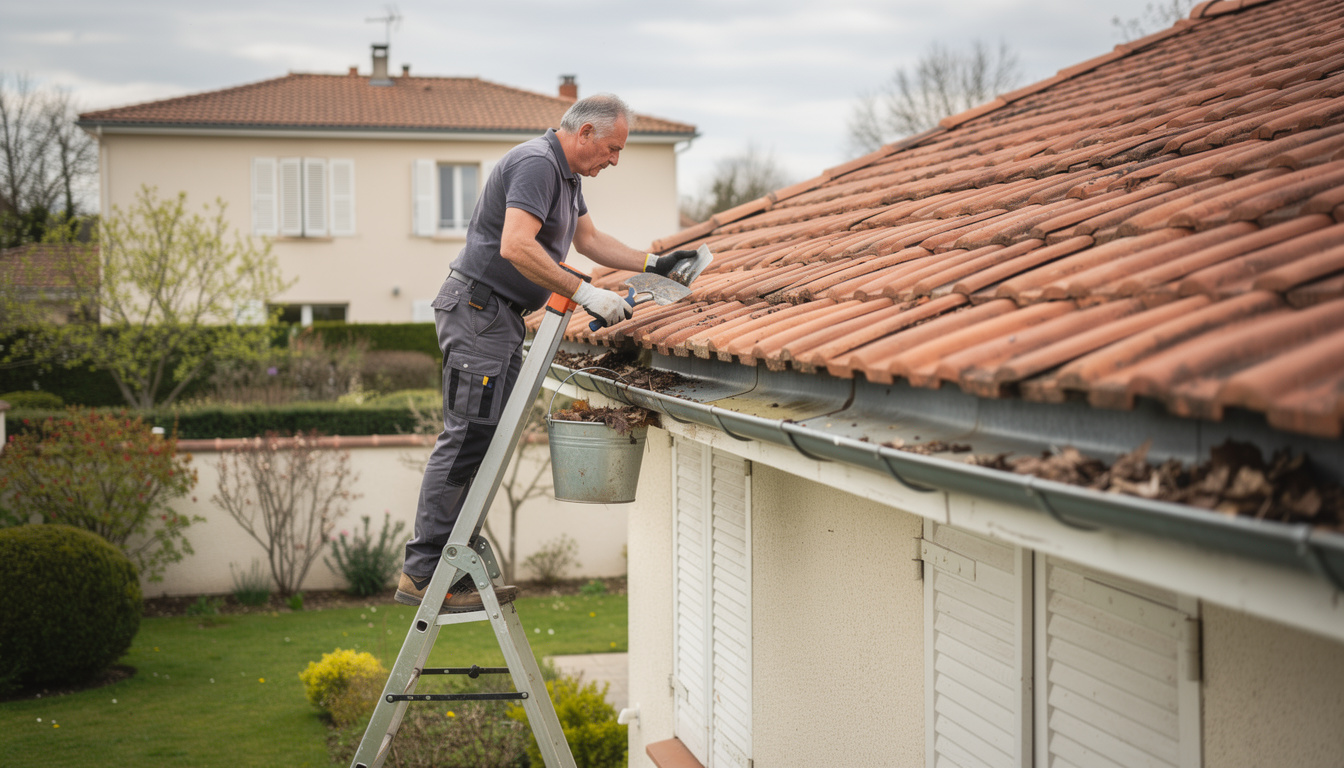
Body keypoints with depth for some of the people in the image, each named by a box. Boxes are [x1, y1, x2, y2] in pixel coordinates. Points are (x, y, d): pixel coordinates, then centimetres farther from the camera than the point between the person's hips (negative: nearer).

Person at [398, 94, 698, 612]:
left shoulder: (565, 172, 19)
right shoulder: (537, 164, -16)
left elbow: (589, 240, 31)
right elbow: (516, 246, -29)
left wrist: (653, 265, 25)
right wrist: (585, 294, -28)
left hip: (502, 316, 11)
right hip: (478, 308, -11)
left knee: (487, 442, 8)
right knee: (467, 439, -13)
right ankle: (423, 575, -11)